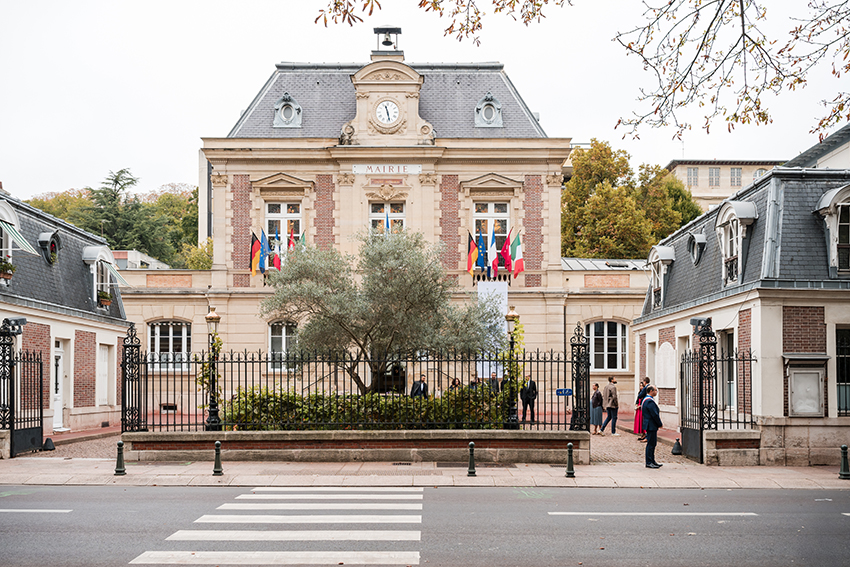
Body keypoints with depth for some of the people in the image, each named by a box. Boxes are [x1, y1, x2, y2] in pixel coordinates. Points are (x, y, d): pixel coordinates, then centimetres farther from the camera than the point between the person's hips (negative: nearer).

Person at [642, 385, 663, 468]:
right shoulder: (650, 401, -19)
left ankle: (652, 461, 20)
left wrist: (659, 424, 18)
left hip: (651, 426, 11)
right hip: (651, 426, -11)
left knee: (652, 444, 14)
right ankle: (649, 463, -3)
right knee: (651, 444, -6)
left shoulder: (647, 400, 16)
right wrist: (660, 424, -10)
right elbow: (655, 414, -20)